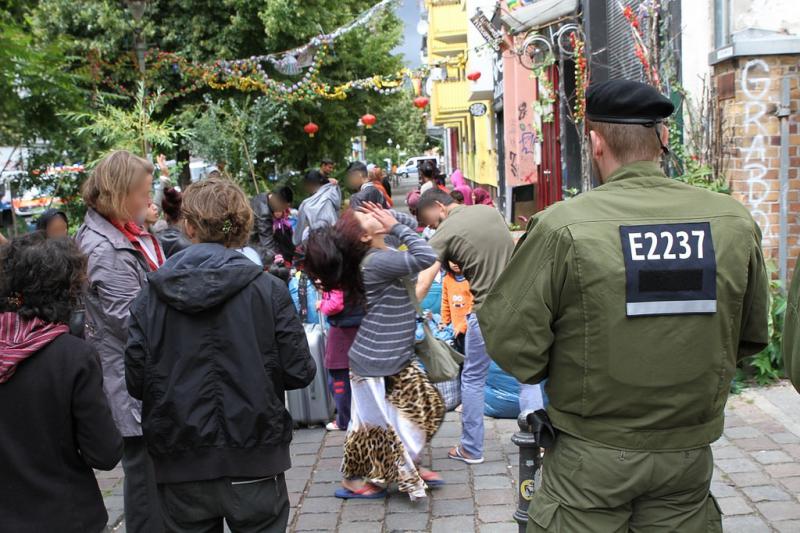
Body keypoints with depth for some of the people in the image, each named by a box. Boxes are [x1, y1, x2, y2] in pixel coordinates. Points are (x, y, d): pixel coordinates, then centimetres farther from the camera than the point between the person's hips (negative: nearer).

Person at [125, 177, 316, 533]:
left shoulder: (152, 296, -5)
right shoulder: (268, 289, -9)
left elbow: (136, 382, -4)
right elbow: (299, 373, -8)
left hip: (180, 466, 2)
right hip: (252, 462, -1)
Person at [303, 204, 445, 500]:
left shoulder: (380, 255, 5)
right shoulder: (376, 261, -24)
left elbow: (410, 223, 15)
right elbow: (426, 257, -30)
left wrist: (391, 219, -3)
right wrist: (394, 225, -21)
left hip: (395, 357, 9)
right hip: (375, 362, -9)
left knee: (428, 407, 13)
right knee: (375, 421, 4)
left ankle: (407, 469, 30)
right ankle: (352, 482, 23)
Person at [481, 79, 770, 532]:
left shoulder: (563, 227, -19)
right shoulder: (735, 222, -8)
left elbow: (511, 340, -16)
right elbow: (752, 337, 4)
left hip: (592, 453, -3)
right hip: (689, 453, 3)